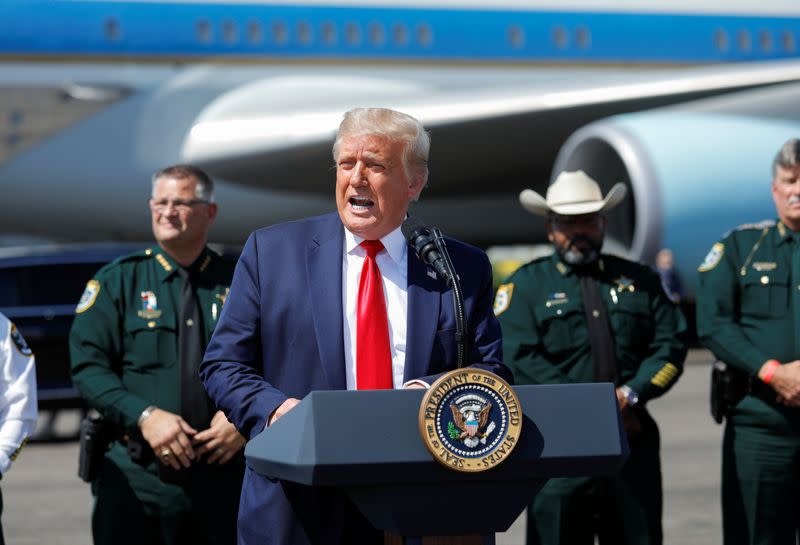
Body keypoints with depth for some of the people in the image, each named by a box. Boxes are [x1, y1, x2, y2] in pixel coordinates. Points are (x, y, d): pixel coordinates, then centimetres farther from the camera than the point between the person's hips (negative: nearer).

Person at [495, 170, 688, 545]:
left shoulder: (639, 281, 16)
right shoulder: (525, 285, 5)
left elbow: (670, 346, 9)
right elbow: (517, 360, -7)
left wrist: (631, 394, -10)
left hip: (633, 444, 3)